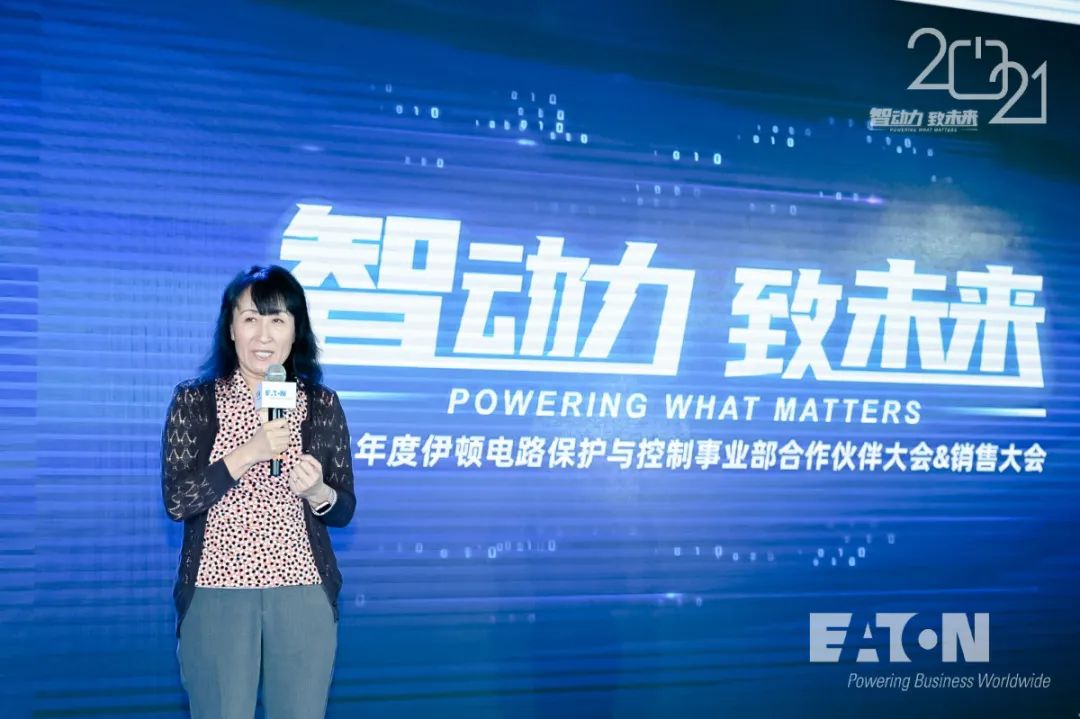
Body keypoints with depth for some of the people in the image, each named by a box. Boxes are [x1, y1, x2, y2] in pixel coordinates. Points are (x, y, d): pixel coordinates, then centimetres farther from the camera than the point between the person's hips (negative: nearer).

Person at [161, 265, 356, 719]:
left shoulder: (323, 405, 4)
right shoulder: (194, 401, -1)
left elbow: (343, 511, 7)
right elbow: (176, 501, -9)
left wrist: (318, 492, -15)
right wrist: (248, 453, -19)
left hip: (304, 595, 2)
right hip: (216, 594, -1)